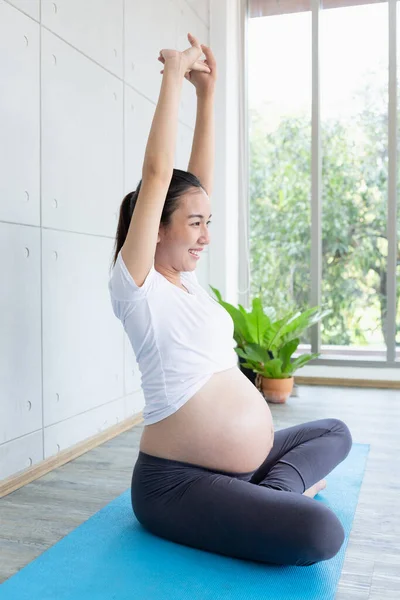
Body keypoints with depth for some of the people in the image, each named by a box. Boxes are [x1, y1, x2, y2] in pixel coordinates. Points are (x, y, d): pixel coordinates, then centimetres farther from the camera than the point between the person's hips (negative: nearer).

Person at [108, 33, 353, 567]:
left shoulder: (187, 280, 11)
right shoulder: (135, 284, -10)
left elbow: (200, 178, 10)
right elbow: (158, 172, -16)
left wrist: (207, 91, 10)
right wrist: (173, 76, -6)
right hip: (178, 482, -9)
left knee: (335, 432, 23)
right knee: (320, 532, -29)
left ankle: (276, 491, 3)